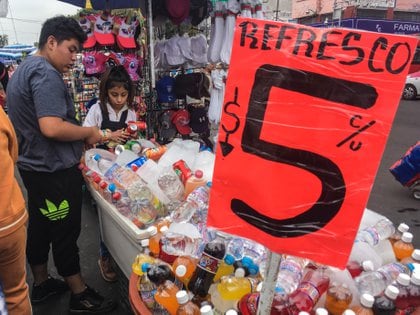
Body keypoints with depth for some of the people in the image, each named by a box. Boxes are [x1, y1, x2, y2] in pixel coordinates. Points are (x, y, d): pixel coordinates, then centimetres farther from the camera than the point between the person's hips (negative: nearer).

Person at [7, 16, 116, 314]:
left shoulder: (23, 69, 14)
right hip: (54, 170, -10)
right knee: (65, 233, 2)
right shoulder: (46, 73, -19)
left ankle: (41, 283, 37)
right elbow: (52, 128, -30)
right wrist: (89, 132, -15)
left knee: (39, 226, 19)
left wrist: (80, 138, 10)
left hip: (33, 166, 10)